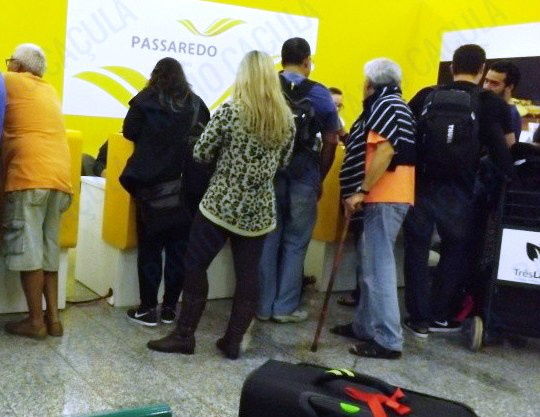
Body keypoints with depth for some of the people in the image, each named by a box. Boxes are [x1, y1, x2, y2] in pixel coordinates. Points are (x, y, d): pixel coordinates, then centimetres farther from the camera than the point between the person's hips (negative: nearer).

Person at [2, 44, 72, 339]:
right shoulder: (50, 91, 23)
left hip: (29, 176, -6)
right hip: (60, 176, 7)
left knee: (27, 249, -3)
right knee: (48, 249, 10)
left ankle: (36, 321, 0)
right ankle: (53, 317, 10)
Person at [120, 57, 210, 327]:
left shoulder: (145, 100, -1)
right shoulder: (196, 104, 5)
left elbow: (130, 132, 4)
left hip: (151, 184, -2)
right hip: (186, 186, 2)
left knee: (150, 247, 6)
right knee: (179, 248, 9)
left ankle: (148, 308, 9)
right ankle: (169, 307, 15)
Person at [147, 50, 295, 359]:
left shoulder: (230, 112, -12)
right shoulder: (287, 119, 2)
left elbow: (201, 153, -6)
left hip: (222, 205, -4)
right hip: (259, 211, 4)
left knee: (195, 267, 8)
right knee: (248, 276, 10)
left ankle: (184, 336, 15)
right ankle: (233, 341, 17)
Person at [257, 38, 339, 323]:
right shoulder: (320, 94, -3)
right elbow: (330, 142, -1)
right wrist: (320, 179, 10)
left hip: (268, 174, 2)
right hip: (304, 177, -2)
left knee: (267, 241, 10)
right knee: (295, 244, 9)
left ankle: (263, 306, 17)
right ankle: (285, 307, 14)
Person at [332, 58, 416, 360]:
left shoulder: (387, 106, -10)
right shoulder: (391, 106, 22)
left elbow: (385, 152, -21)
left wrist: (361, 191, -22)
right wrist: (353, 140, 28)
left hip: (385, 198, -11)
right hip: (384, 197, 11)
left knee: (379, 267, -10)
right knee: (373, 265, 15)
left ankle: (388, 341, -8)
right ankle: (366, 326, 24)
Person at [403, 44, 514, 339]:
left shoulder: (426, 96, 3)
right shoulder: (492, 104, -2)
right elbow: (507, 149, 0)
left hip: (419, 185, 1)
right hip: (457, 192, -1)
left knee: (416, 250, 11)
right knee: (457, 251, 18)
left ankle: (419, 318, 16)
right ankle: (440, 316, 24)